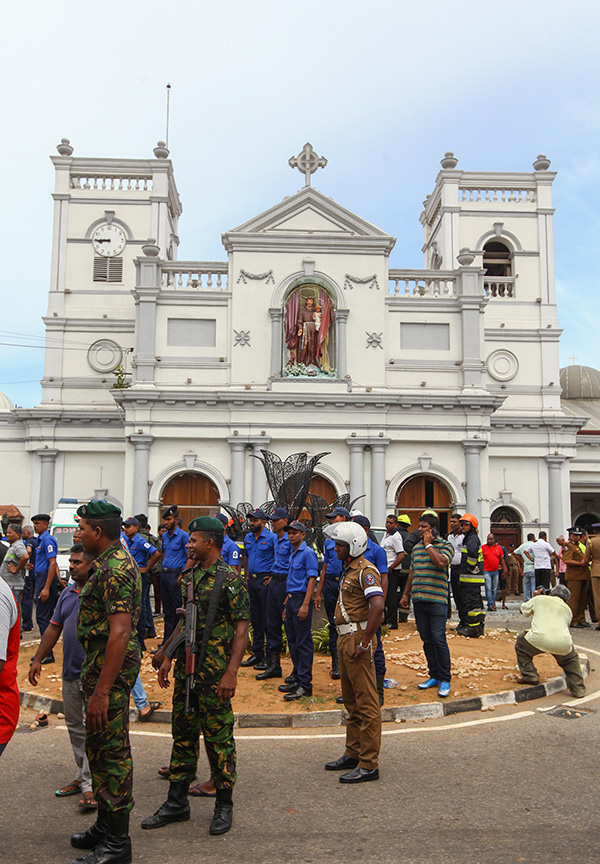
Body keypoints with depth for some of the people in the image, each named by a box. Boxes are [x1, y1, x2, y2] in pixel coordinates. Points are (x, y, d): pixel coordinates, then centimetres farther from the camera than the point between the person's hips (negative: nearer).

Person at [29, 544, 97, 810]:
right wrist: (38, 659, 17)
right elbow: (54, 628, 19)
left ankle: (90, 784, 4)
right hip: (70, 672, 8)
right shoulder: (67, 593, 12)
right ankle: (83, 776, 28)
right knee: (75, 727, 15)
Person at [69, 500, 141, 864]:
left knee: (111, 751, -1)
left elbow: (120, 632, -27)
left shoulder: (115, 568, -21)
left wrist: (101, 690, -27)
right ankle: (105, 825, 35)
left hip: (111, 666, -11)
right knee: (100, 747, 20)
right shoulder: (115, 562, 13)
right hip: (100, 661, 11)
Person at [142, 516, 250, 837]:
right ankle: (177, 803, 28)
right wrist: (166, 657, 15)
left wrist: (231, 672, -21)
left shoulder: (230, 579, -13)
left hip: (215, 671, -7)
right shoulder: (189, 577, 10)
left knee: (218, 738, 4)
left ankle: (224, 806, 20)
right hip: (185, 667, 7)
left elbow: (241, 629, -15)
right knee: (183, 735, 15)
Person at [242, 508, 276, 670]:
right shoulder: (248, 538, 12)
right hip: (252, 580, 7)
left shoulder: (271, 538, -9)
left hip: (265, 580, -7)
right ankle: (257, 654, 21)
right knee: (255, 619, 12)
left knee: (268, 620, -4)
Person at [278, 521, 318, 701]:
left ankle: (305, 685, -2)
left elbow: (312, 579, -16)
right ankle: (298, 679, 22)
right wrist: (286, 604, 19)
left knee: (303, 643, -6)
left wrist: (305, 605, -22)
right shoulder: (292, 554, 17)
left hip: (301, 600, -9)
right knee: (292, 642, 13)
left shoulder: (308, 553, -10)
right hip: (291, 600, 9)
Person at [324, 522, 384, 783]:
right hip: (345, 639, 10)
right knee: (351, 700, 18)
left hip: (358, 640, -10)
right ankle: (353, 754, 30)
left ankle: (369, 764, 5)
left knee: (366, 703, -2)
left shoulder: (365, 570, -16)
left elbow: (378, 606, -29)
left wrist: (365, 642, -25)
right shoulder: (349, 570, 15)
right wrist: (344, 640, 18)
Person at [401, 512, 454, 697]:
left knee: (438, 639, -8)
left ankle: (445, 679, 3)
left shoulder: (446, 545, -1)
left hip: (437, 600, -6)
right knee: (427, 640, 9)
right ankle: (434, 676, 19)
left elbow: (441, 562, -21)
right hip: (418, 600, 6)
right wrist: (405, 594, 22)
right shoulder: (416, 547, 17)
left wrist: (429, 544, -10)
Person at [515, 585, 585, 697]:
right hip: (563, 643, 3)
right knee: (571, 660, 36)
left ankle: (530, 675, 20)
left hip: (539, 639, -3)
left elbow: (523, 610, 34)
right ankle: (578, 689, 29)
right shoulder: (568, 610, 27)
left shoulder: (539, 599, 20)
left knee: (521, 641, 28)